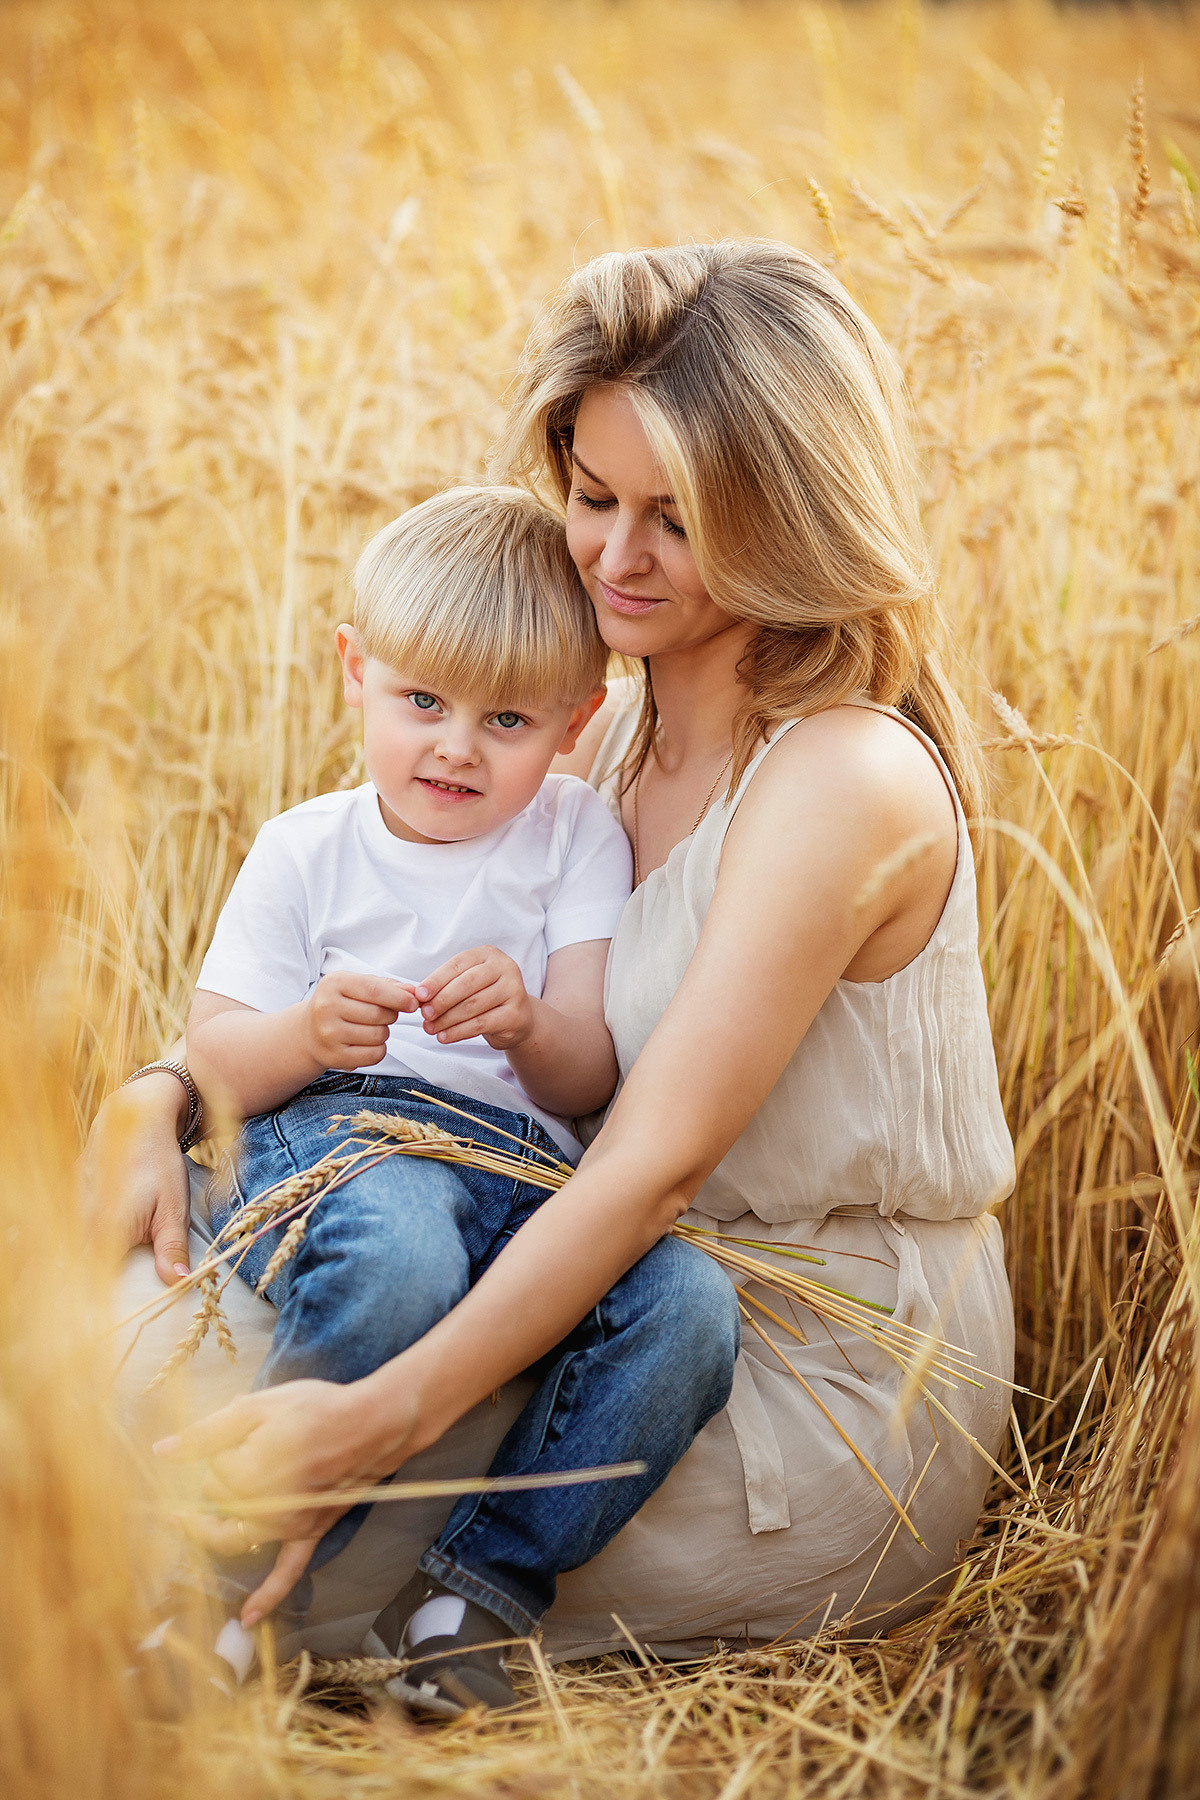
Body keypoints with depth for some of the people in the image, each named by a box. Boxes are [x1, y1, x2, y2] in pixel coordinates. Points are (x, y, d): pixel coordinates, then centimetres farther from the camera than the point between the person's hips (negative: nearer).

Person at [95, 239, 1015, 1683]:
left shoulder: (846, 781, -20)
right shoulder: (619, 744, 6)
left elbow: (654, 1164, -25)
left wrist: (384, 1418, -32)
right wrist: (166, 1100, -9)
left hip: (832, 1406, -8)